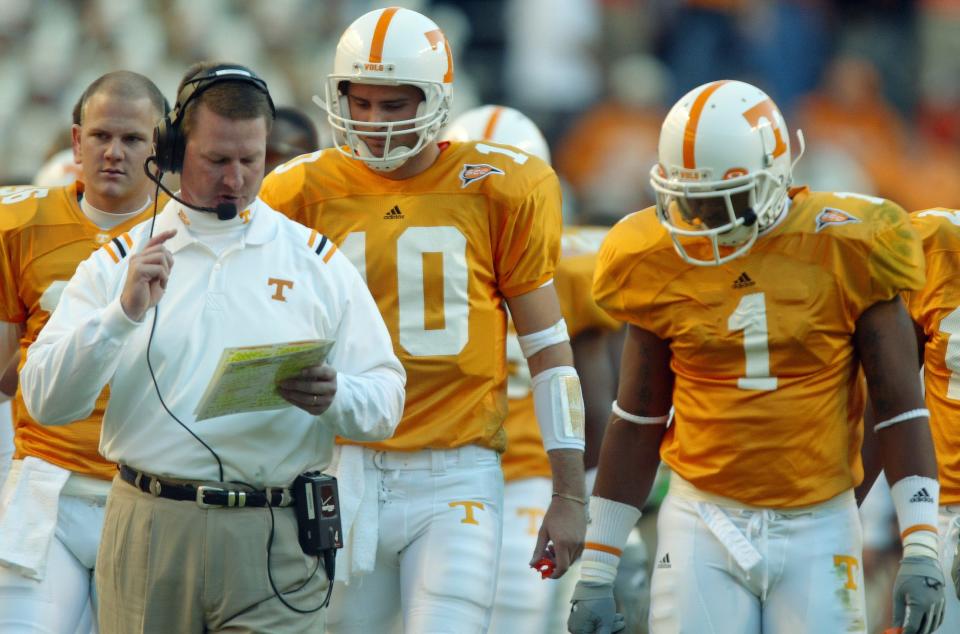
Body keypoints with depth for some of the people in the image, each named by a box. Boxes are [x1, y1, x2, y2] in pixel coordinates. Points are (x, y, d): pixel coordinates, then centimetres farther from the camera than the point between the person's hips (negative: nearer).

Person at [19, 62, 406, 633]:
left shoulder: (318, 260, 10)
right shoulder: (119, 262, 9)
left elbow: (386, 401, 6)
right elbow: (45, 400, -1)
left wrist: (333, 396, -16)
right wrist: (125, 313, -13)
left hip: (274, 540, 0)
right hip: (149, 531, 1)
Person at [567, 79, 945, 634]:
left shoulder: (844, 253, -6)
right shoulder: (664, 265, 1)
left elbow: (900, 408, -3)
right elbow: (638, 422, 10)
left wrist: (922, 550, -10)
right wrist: (596, 572, 10)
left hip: (817, 527, -1)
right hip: (705, 525, 1)